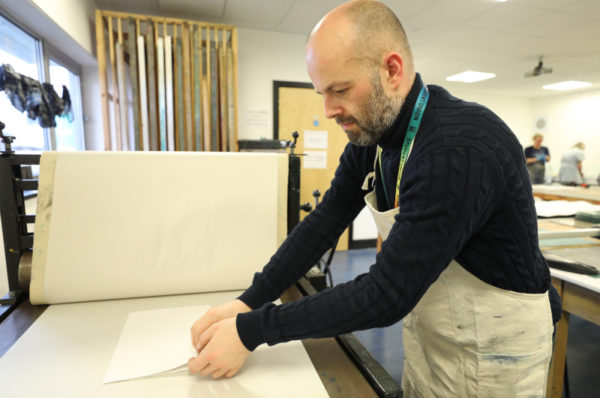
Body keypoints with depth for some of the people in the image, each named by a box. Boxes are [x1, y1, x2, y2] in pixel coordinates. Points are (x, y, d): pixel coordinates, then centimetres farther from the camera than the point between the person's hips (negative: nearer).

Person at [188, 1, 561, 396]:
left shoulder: (461, 150, -32)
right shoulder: (369, 135, -7)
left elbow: (387, 293, -31)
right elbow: (324, 224, -6)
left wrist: (253, 330, -26)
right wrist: (247, 303, -13)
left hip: (493, 354, -6)